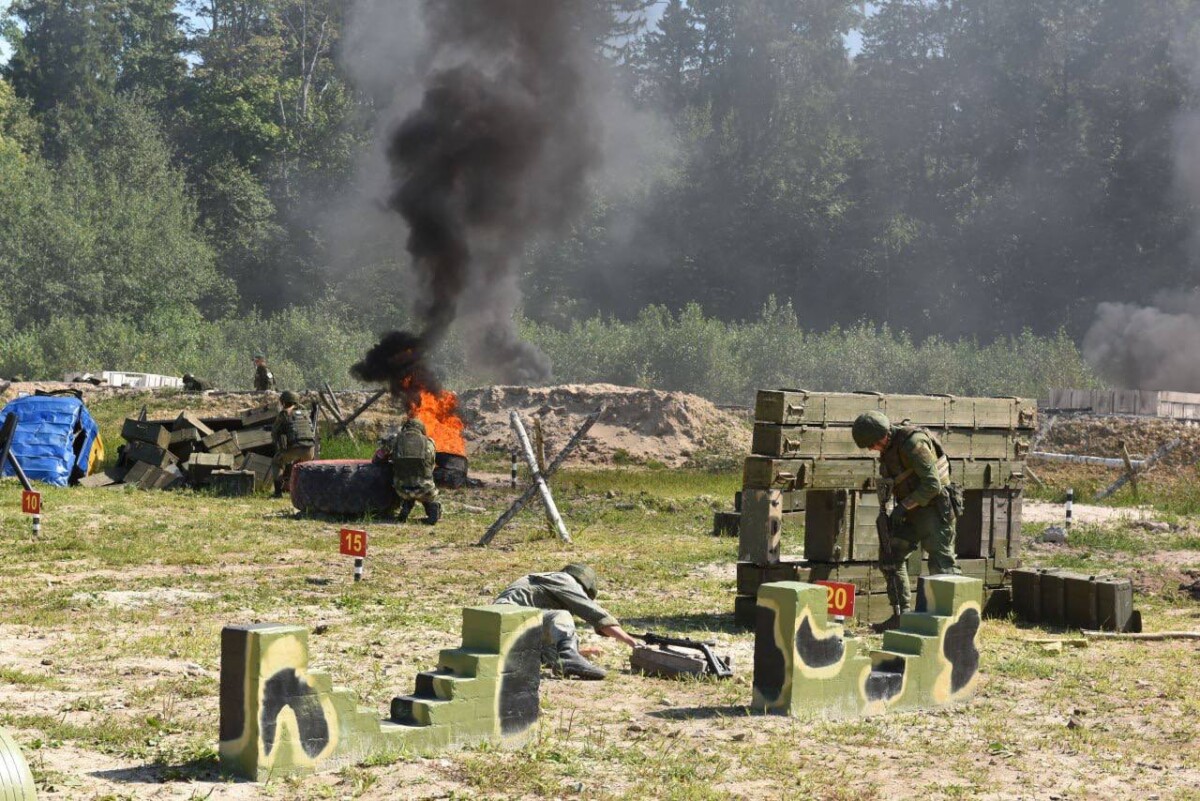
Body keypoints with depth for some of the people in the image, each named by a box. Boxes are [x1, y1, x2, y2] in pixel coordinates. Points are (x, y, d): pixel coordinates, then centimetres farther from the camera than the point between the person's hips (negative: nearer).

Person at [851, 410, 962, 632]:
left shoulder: (914, 443, -23)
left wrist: (904, 506, -20)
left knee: (942, 564, -11)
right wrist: (884, 509, 8)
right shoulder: (887, 447, 5)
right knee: (890, 555, 9)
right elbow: (886, 480, 19)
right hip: (911, 511, 9)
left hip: (934, 508, -9)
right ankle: (901, 616, 14)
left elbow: (932, 485, -24)